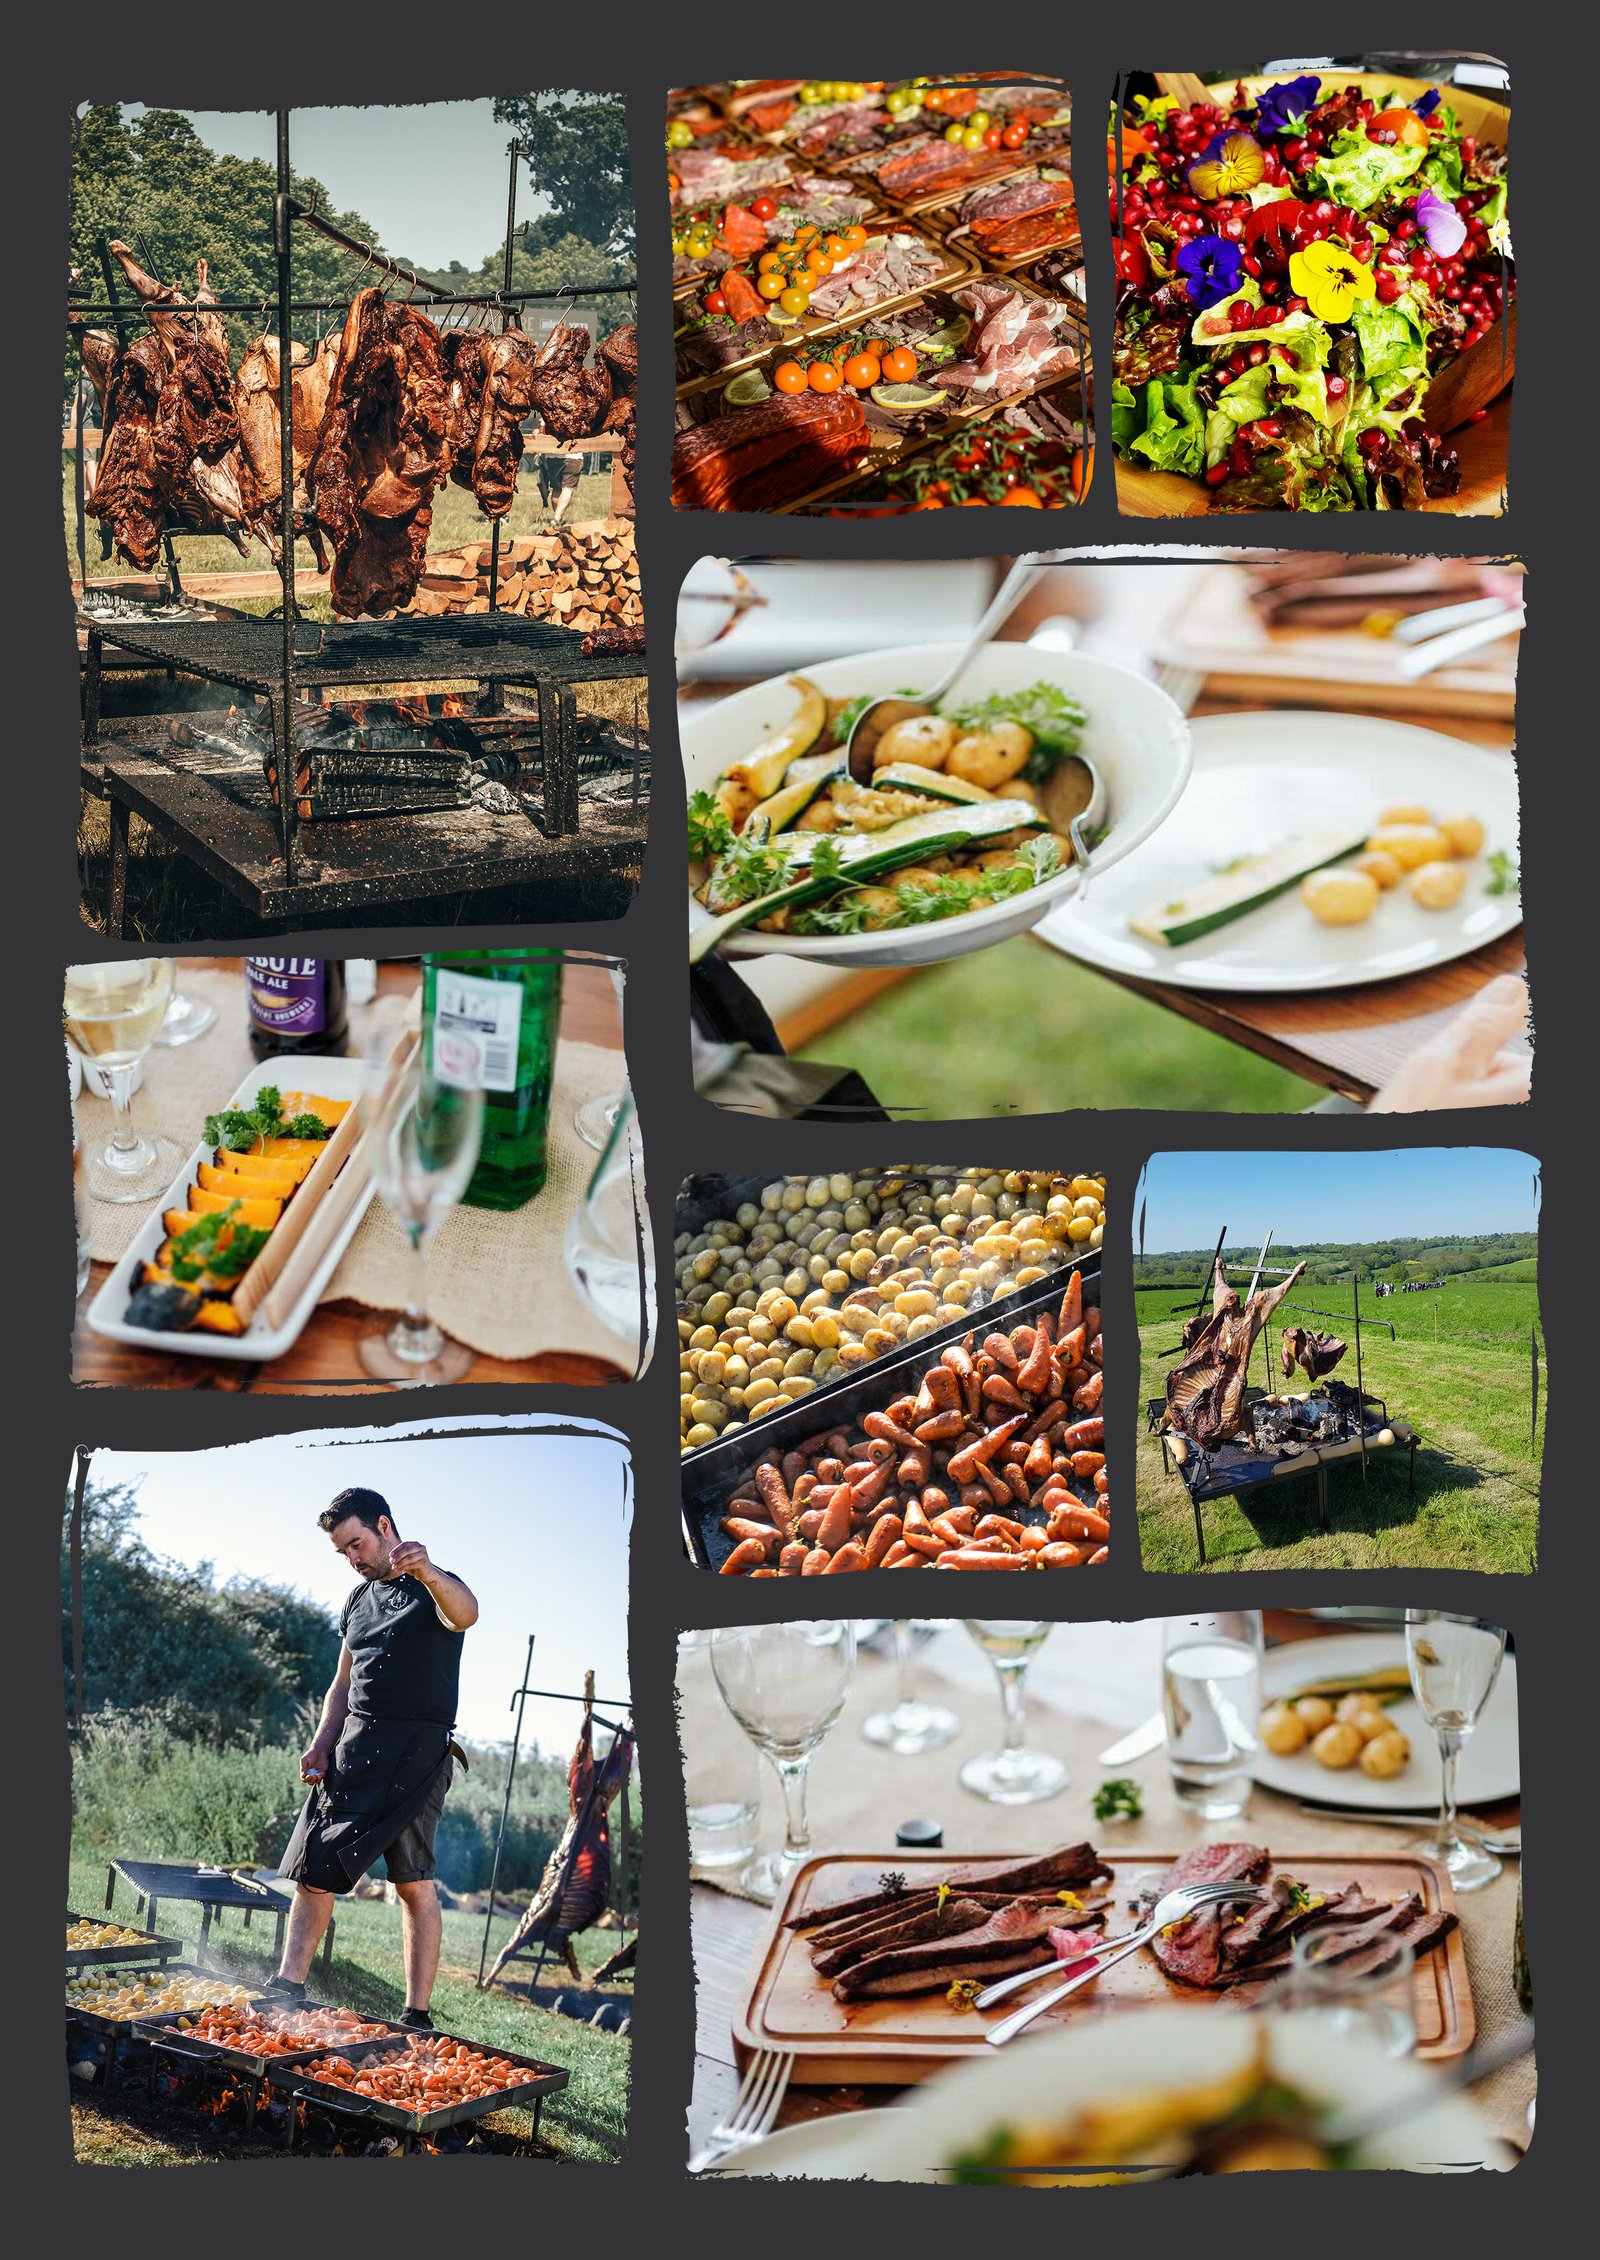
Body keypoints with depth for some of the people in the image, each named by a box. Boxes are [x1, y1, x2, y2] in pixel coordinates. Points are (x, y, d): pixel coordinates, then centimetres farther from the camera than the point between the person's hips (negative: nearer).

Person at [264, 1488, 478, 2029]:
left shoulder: (433, 1589, -5)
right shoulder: (359, 1599, 19)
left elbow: (464, 1615, -30)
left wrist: (427, 1571, -51)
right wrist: (321, 1746, 7)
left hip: (415, 1749, -7)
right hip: (354, 1748, 7)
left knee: (414, 1882, -7)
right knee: (312, 1868, 0)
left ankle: (417, 2016, -4)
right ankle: (288, 1988, 3)